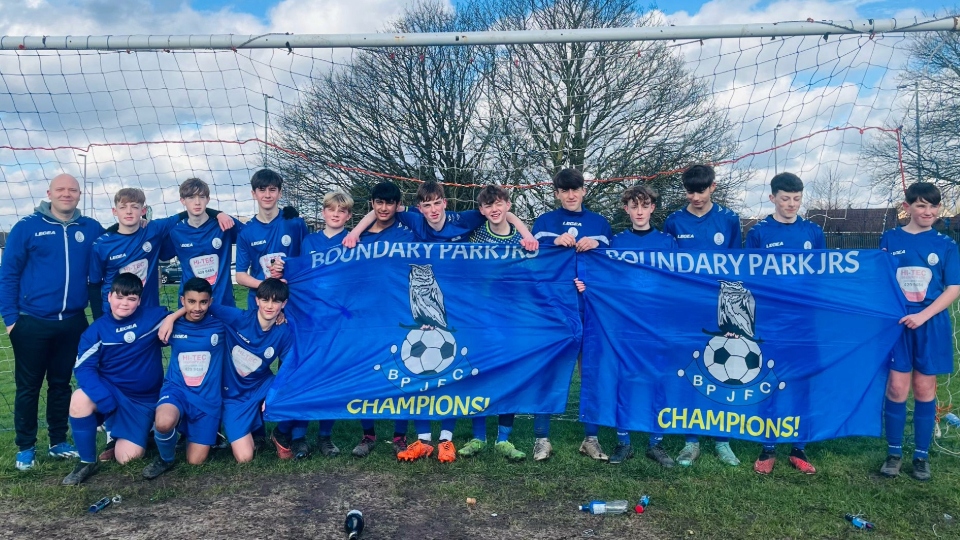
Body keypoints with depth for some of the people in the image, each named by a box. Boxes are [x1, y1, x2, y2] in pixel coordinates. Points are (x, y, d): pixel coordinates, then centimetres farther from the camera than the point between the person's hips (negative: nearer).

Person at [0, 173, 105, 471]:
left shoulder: (91, 229, 3)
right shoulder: (27, 227, -4)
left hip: (73, 323, 2)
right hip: (32, 322, -2)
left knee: (61, 384, 15)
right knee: (28, 386, 8)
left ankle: (58, 441, 27)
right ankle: (25, 447, 21)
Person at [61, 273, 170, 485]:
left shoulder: (153, 317, -7)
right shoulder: (97, 329, -7)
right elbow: (84, 368, -14)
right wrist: (106, 403, -27)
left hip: (144, 399, 0)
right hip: (110, 392, 1)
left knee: (127, 456, -10)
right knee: (80, 398, -33)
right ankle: (87, 461, -11)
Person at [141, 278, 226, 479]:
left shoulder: (219, 325, -6)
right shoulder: (173, 326, -1)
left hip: (208, 398, 0)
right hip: (177, 389, 0)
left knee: (195, 461, 0)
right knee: (163, 422, -36)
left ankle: (197, 433, 36)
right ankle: (166, 459, -2)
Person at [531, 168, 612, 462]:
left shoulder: (600, 223, 13)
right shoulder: (544, 222, 10)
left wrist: (596, 245, -13)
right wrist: (555, 242, -20)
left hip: (591, 307, 1)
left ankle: (591, 437, 15)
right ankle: (542, 437, 7)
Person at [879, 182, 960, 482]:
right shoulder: (890, 240, 3)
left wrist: (923, 315, -13)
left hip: (931, 325, 0)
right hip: (897, 324, 0)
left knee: (924, 389, 7)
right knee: (897, 388, 0)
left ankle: (922, 455, 19)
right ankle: (894, 452, 14)